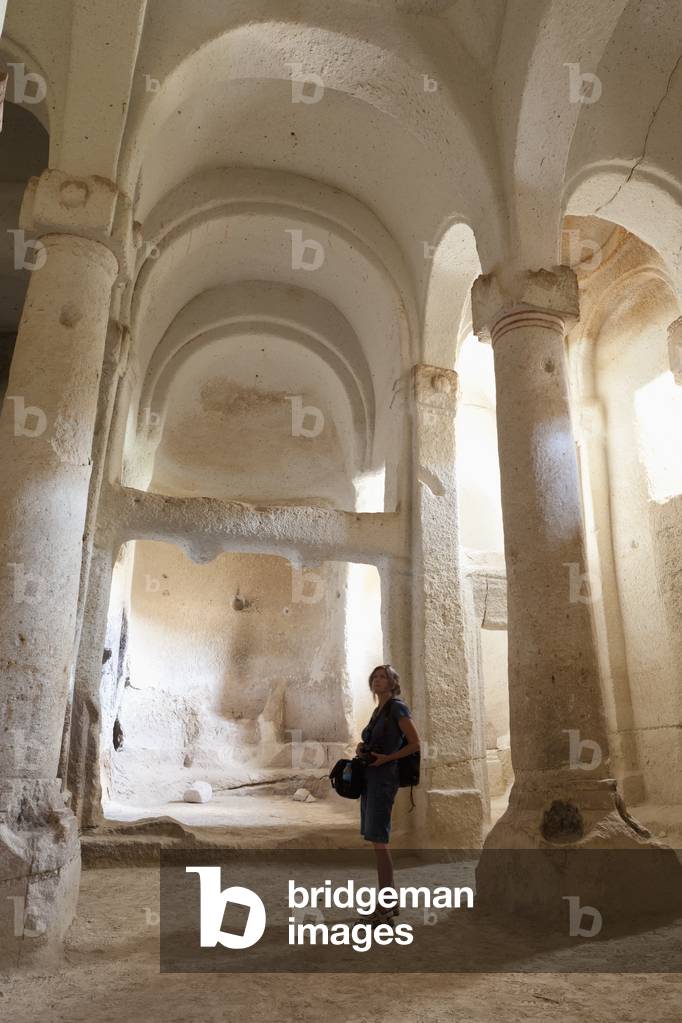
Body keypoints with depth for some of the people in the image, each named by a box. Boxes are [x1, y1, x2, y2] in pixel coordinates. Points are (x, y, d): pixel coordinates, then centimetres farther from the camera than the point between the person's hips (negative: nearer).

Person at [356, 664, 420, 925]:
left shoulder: (397, 708, -9)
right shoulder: (378, 710, 16)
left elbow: (415, 744, -11)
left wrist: (386, 758, -17)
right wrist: (362, 747, 7)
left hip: (384, 778, -9)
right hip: (370, 777, 9)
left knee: (378, 841, -9)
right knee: (377, 840, 11)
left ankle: (385, 907, -2)